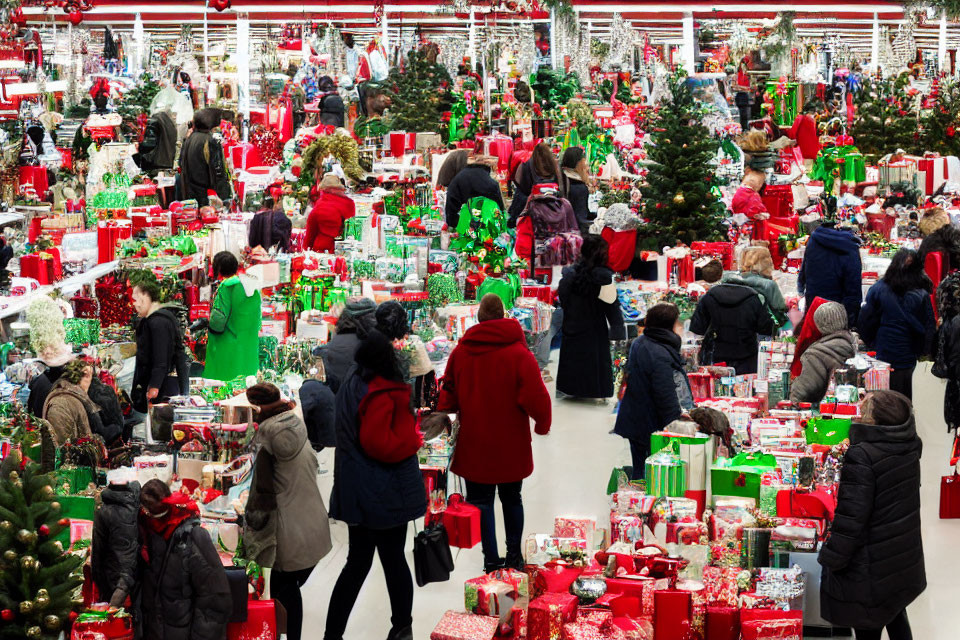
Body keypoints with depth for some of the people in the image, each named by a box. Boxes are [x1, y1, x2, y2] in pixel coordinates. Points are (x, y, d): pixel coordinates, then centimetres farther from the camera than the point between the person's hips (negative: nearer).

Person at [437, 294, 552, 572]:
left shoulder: (460, 351, -3)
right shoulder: (518, 353, -14)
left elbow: (448, 393, 6)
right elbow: (536, 397, -17)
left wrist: (444, 418, 24)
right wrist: (542, 424, 1)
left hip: (473, 444, 1)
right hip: (510, 445, -1)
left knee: (481, 500, 8)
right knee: (511, 499, 16)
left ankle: (491, 560, 6)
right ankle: (514, 556, 23)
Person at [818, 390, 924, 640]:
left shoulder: (861, 457, -28)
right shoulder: (910, 446, -7)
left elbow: (851, 516, -25)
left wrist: (831, 560, -15)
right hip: (906, 558, 8)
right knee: (896, 617, 27)